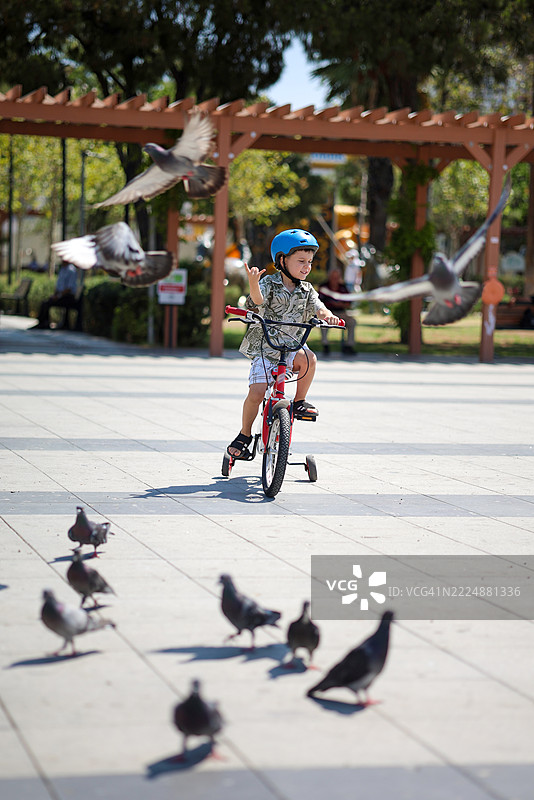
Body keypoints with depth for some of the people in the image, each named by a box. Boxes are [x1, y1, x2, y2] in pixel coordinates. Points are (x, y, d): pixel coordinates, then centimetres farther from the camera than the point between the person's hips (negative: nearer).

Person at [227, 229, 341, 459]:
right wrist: (253, 284, -47)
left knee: (308, 359, -31)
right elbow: (258, 300, -25)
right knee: (256, 393, -15)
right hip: (263, 347, -3)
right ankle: (245, 434, 9)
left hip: (290, 347, 3)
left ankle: (299, 401, -7)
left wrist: (327, 315, -29)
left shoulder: (306, 290, 7)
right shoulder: (269, 283, -7)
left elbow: (317, 307, -5)